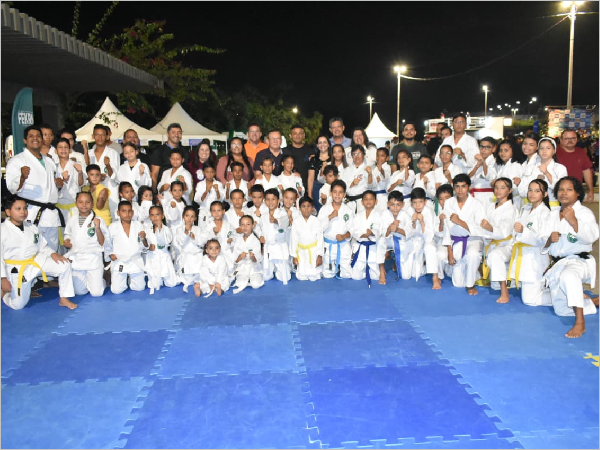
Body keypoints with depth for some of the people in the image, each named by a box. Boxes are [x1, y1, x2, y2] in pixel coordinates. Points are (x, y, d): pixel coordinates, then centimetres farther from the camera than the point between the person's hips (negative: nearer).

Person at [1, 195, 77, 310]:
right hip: (16, 270, -4)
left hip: (36, 262, 4)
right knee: (18, 305, -2)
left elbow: (43, 246, 11)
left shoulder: (32, 228, 4)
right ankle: (4, 293, 34)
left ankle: (63, 299, -1)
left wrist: (52, 254, -11)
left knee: (64, 265, -14)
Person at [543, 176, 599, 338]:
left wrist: (573, 221, -29)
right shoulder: (552, 215, 12)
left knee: (568, 275, -44)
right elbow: (544, 246, 11)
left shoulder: (584, 212, -2)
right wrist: (549, 240, -11)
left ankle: (580, 323, -36)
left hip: (580, 260, -6)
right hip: (557, 264, 6)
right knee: (561, 310, 6)